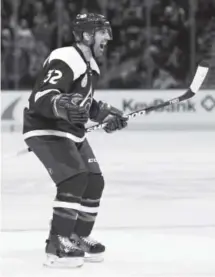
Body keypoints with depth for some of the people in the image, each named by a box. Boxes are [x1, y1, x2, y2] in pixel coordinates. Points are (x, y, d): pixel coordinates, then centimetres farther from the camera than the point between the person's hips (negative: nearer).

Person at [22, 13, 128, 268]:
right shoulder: (64, 61, -22)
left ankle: (77, 239, 24)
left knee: (94, 182, 9)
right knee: (75, 178, -24)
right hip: (45, 130, -10)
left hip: (71, 131, 10)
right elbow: (41, 98, -33)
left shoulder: (90, 65, 12)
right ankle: (56, 245, -21)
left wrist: (106, 114, 20)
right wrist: (64, 106, -51)